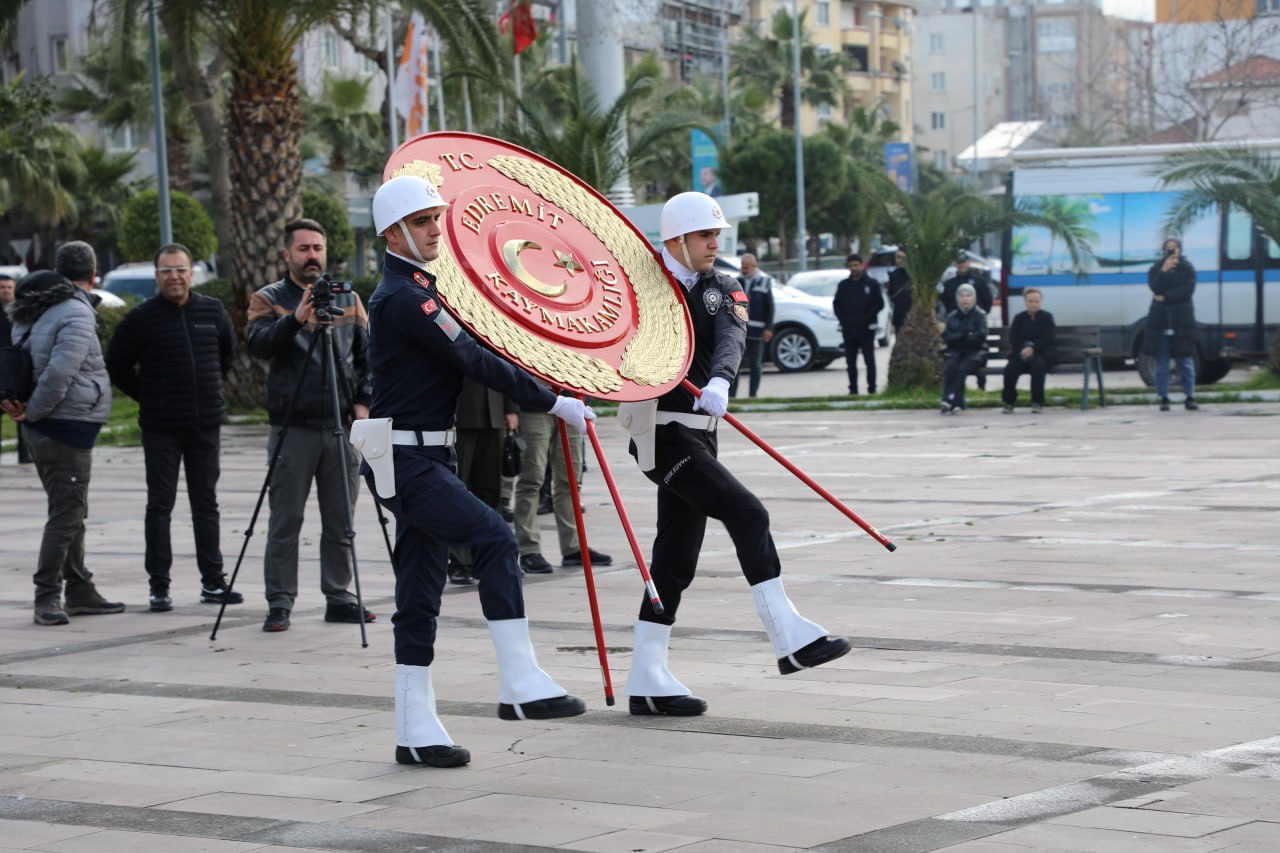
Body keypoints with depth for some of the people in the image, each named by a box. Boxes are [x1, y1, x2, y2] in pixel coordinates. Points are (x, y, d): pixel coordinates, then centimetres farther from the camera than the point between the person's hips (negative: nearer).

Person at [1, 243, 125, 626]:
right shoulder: (77, 315, -16)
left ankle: (81, 591, 24)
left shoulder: (33, 311, 12)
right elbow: (59, 373, -24)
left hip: (43, 431, 9)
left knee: (71, 512, 16)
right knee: (65, 514, -6)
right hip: (68, 428, -9)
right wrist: (32, 411, -13)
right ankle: (47, 598, -6)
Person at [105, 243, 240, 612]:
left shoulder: (212, 311, 5)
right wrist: (147, 397, 1)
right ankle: (159, 587, 4)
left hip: (206, 426, 3)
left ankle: (213, 582, 16)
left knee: (206, 504, 10)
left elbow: (228, 351, 22)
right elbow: (116, 365, 1)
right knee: (160, 506, 0)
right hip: (161, 429, -3)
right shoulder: (142, 317, -6)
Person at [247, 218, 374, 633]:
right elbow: (258, 343, -15)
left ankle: (339, 598, 16)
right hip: (293, 427, -3)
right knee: (285, 521, -2)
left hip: (341, 427, 3)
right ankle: (279, 604, 3)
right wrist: (295, 319, -30)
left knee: (340, 522, 8)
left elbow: (368, 354, 13)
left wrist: (364, 402, 0)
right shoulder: (269, 299, 3)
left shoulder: (348, 299, 13)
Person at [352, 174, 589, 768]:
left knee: (420, 597, 10)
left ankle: (416, 731, 13)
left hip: (428, 457, 10)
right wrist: (552, 403, -17)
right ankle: (520, 685, -24)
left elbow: (466, 357, 27)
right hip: (403, 461, -10)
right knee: (495, 539, -24)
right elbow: (474, 363, -20)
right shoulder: (402, 298, -16)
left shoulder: (422, 289, 17)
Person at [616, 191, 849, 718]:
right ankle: (788, 637, -19)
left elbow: (731, 339, -12)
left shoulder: (724, 291, 8)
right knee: (746, 515, -18)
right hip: (660, 431, -7)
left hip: (699, 433, 7)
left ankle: (646, 680, 15)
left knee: (677, 557, 9)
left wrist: (718, 382, -32)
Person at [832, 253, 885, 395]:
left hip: (866, 329, -3)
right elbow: (836, 304, 14)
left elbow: (879, 303, -1)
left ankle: (871, 388, 0)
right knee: (851, 361, 5)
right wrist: (843, 319, -2)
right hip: (848, 329, 4)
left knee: (869, 360, -4)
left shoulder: (872, 284, 1)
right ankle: (853, 388, 10)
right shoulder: (843, 285, 11)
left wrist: (866, 318, -10)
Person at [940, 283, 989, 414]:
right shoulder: (952, 316, 15)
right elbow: (946, 337, 2)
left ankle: (950, 400, -38)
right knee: (949, 367, -30)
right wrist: (965, 335, -12)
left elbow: (981, 335, -8)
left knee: (962, 368, -33)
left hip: (975, 352, -3)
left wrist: (958, 337, -7)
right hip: (955, 352, 3)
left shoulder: (980, 315, 5)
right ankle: (957, 403, -36)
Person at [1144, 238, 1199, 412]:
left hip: (1182, 320, -1)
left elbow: (1188, 290, -7)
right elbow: (1156, 288, -7)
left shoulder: (1187, 269, 9)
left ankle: (1189, 397, 2)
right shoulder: (1156, 269, 11)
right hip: (1160, 320, 1)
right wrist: (1164, 271, -17)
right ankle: (1163, 398, 4)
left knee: (1186, 362, -2)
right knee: (1161, 363, 1)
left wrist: (1165, 297, -10)